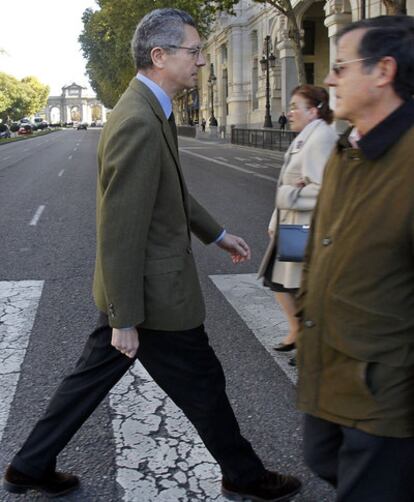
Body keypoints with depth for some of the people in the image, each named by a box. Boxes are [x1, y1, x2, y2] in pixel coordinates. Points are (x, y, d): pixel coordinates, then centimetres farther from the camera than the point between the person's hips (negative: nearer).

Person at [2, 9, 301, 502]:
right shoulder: (138, 123, -26)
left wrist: (217, 233, 25)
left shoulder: (151, 112, 7)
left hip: (130, 288, 10)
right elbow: (120, 230, -25)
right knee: (204, 387, 10)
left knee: (91, 377, 19)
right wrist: (125, 318, -20)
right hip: (153, 294, -10)